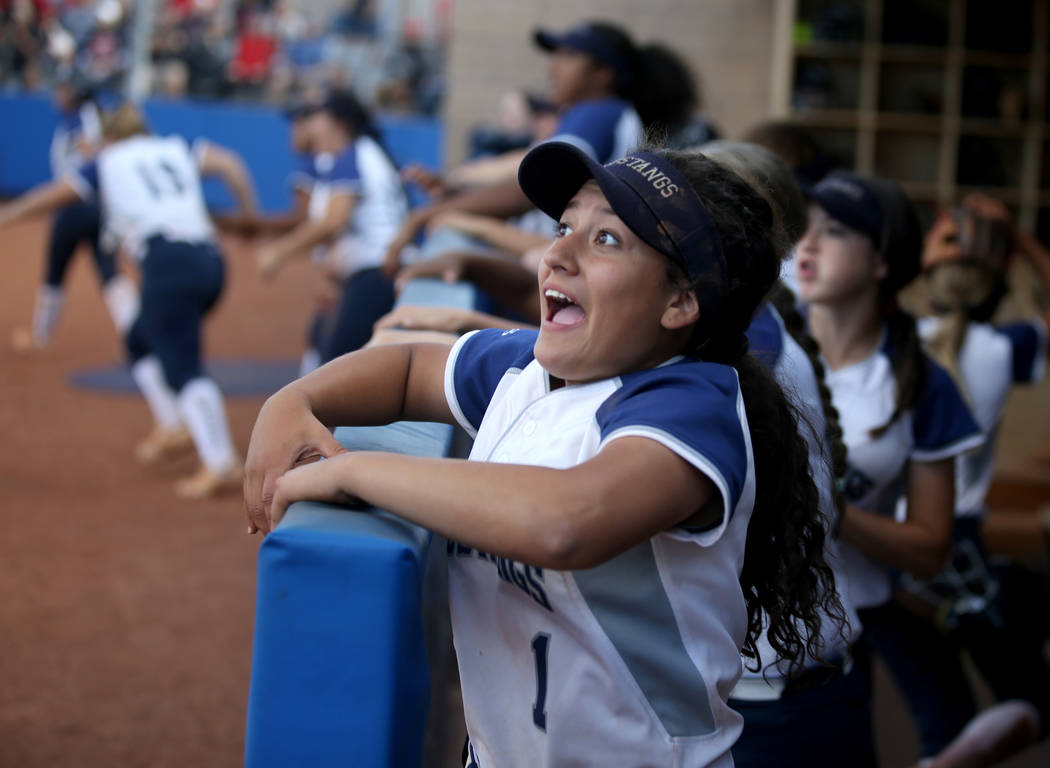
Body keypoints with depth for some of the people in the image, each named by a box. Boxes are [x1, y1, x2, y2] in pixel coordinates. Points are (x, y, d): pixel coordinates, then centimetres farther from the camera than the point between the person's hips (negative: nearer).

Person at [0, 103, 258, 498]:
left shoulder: (107, 162, 17)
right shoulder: (176, 150, 25)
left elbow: (50, 195, 25)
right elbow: (227, 163, 11)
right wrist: (250, 216, 15)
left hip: (167, 262, -6)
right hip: (209, 260, 6)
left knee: (183, 366, -10)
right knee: (141, 340, 25)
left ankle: (221, 462, -20)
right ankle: (170, 427, 18)